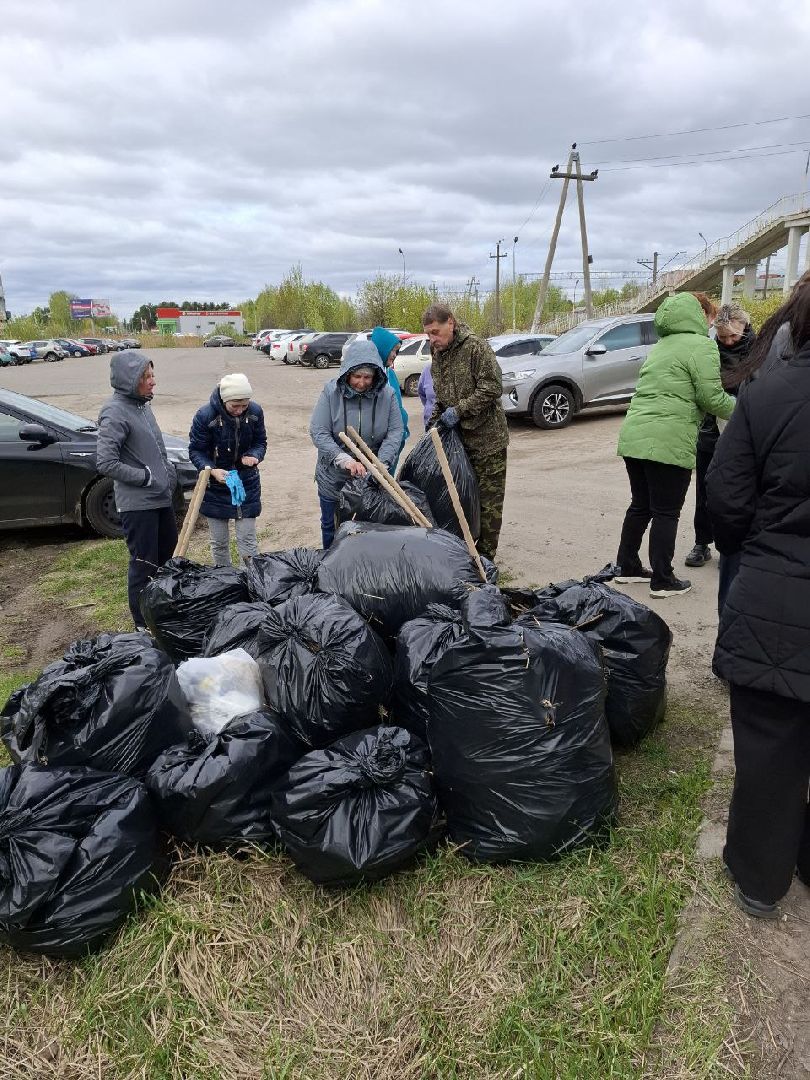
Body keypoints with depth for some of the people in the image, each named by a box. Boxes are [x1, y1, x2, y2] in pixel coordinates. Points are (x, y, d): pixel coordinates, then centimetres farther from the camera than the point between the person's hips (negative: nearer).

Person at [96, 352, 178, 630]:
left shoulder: (141, 404, 9)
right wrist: (146, 477, -18)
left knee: (169, 555, 21)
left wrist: (168, 473, 10)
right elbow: (106, 463, -23)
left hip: (161, 497, 9)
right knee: (144, 564, 0)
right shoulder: (115, 412, -17)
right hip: (137, 504, -9)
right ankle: (144, 625, 15)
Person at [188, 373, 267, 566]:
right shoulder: (204, 416, -19)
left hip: (247, 484, 1)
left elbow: (260, 441, 3)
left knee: (247, 539, 3)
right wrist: (212, 470, -28)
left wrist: (254, 456, -19)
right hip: (215, 487, -1)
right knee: (219, 542, 10)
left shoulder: (255, 412, -11)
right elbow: (195, 451, -10)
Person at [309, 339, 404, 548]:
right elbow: (318, 432, -17)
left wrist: (381, 463, -26)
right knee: (332, 529, 17)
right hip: (334, 477, 0)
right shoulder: (331, 392, -14)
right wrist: (344, 460, -30)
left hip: (371, 478, 0)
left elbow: (395, 432, -10)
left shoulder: (386, 394, -10)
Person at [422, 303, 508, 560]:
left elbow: (492, 387, -19)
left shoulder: (476, 347, -13)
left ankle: (485, 556, 9)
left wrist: (459, 409, -19)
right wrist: (434, 422, 9)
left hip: (486, 436, -7)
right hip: (456, 437, 8)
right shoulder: (437, 355, 12)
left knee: (488, 500, 0)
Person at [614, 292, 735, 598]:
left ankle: (627, 566, 26)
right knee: (666, 513, 0)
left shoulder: (659, 347, 21)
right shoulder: (701, 346, -6)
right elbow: (711, 398, -10)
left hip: (632, 436, 8)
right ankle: (663, 581, 7)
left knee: (640, 506, 18)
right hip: (667, 443, -8)